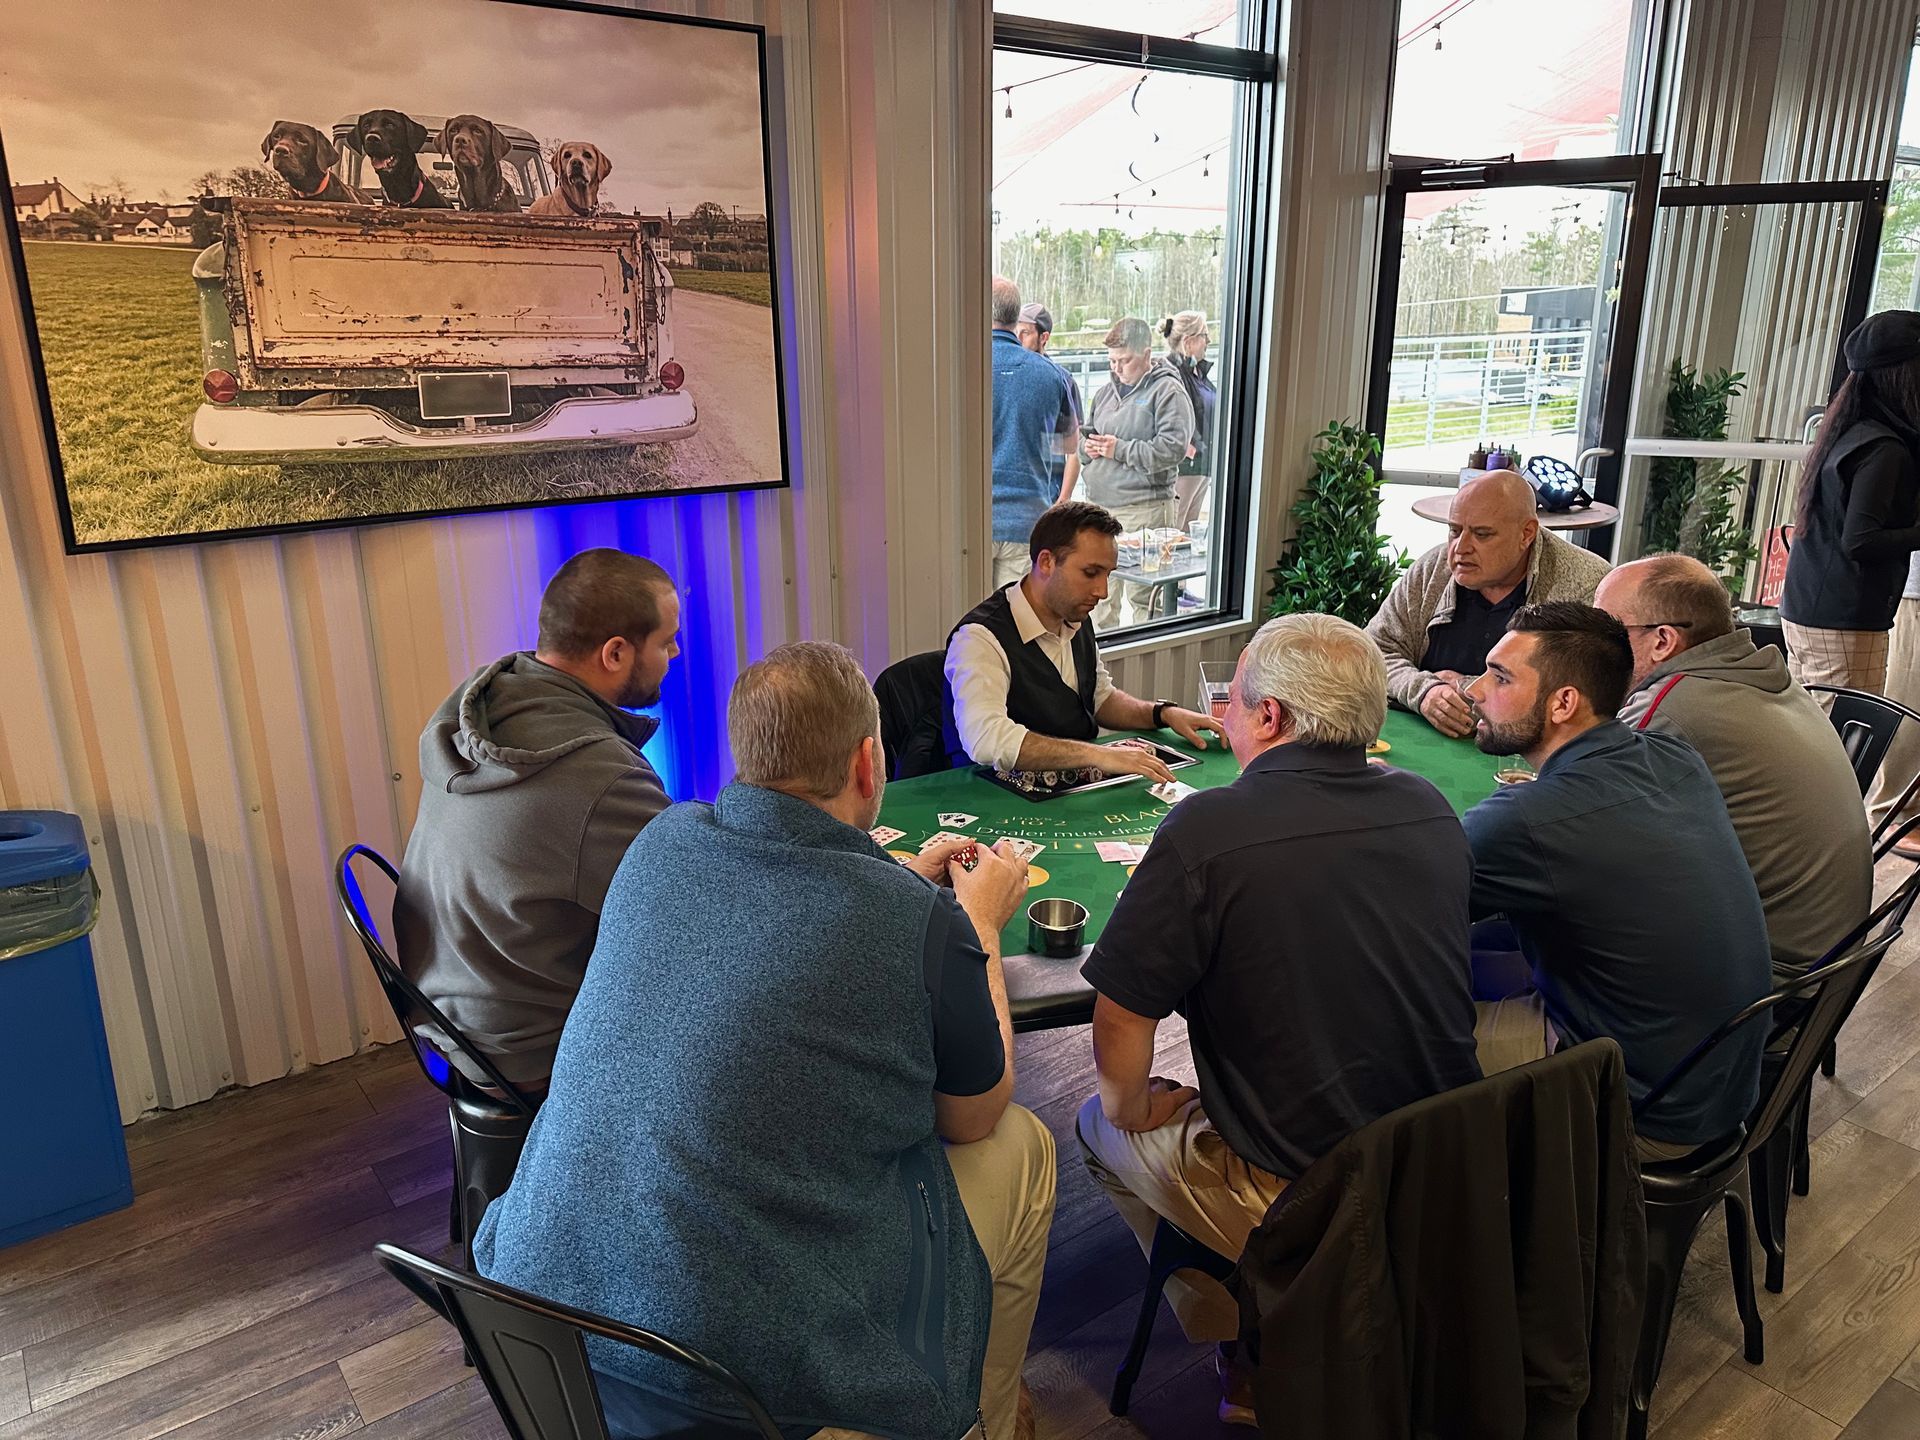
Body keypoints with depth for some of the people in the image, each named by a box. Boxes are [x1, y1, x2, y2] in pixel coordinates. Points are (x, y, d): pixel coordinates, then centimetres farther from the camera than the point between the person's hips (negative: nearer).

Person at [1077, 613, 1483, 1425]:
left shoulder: (1209, 830, -23)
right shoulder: (1431, 812, -3)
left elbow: (1121, 1017, -17)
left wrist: (1130, 1107, 4)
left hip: (1301, 1205, -6)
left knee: (1105, 1124, 18)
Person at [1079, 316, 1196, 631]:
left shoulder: (1168, 391, -4)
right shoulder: (1106, 391, 17)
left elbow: (1173, 449, -15)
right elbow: (1084, 435, 27)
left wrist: (1119, 450, -14)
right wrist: (1086, 446, 2)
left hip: (1143, 509, -7)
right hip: (1098, 504, 7)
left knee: (1142, 597, -5)